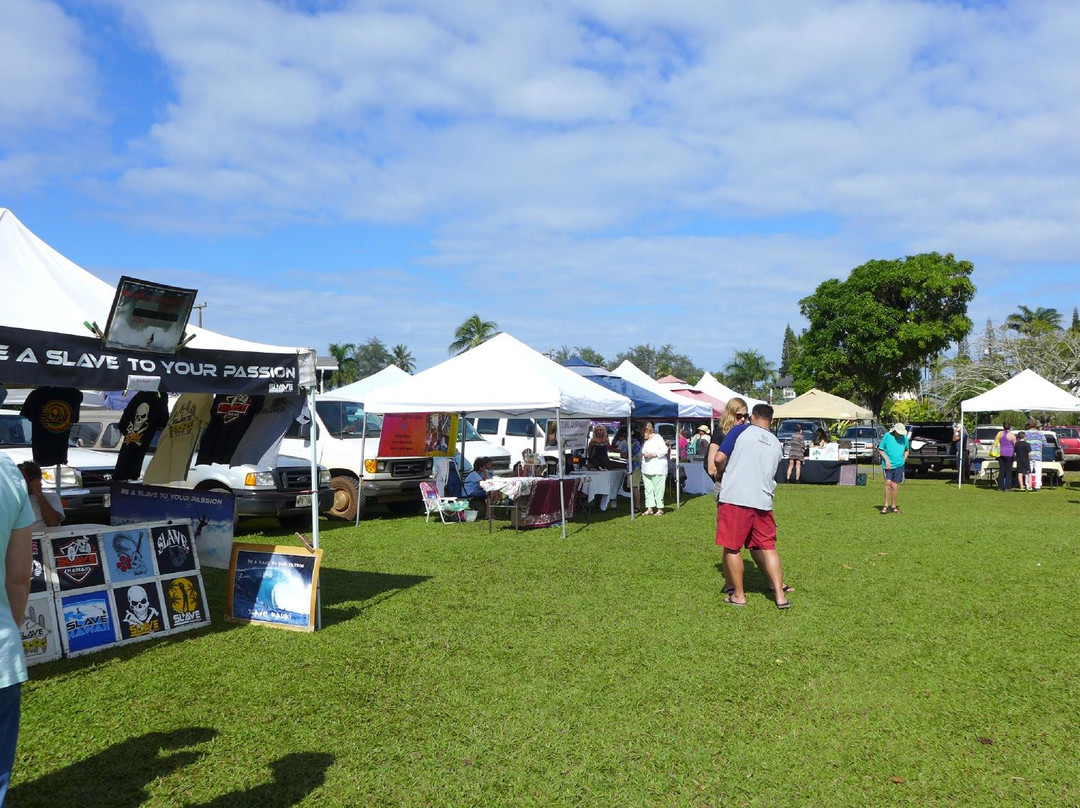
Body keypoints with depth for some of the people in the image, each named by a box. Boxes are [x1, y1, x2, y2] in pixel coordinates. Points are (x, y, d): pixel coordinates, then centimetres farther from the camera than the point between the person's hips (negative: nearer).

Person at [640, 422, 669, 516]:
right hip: (646, 469, 7)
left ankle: (660, 509, 1)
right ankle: (650, 508, 8)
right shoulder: (645, 441, 17)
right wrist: (643, 455, 8)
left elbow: (664, 450, -11)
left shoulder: (658, 438, -4)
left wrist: (653, 454, -18)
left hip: (657, 469, -7)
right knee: (648, 489, 4)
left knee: (658, 489, -5)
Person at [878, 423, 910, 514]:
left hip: (899, 465, 3)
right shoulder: (887, 436, -5)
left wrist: (904, 459, 7)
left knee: (895, 485, 4)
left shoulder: (905, 438, 5)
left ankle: (894, 506, 15)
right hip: (888, 464, -3)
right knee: (888, 482, -14)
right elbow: (880, 449, 0)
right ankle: (886, 505, -7)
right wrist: (886, 460, -9)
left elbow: (907, 450, 22)